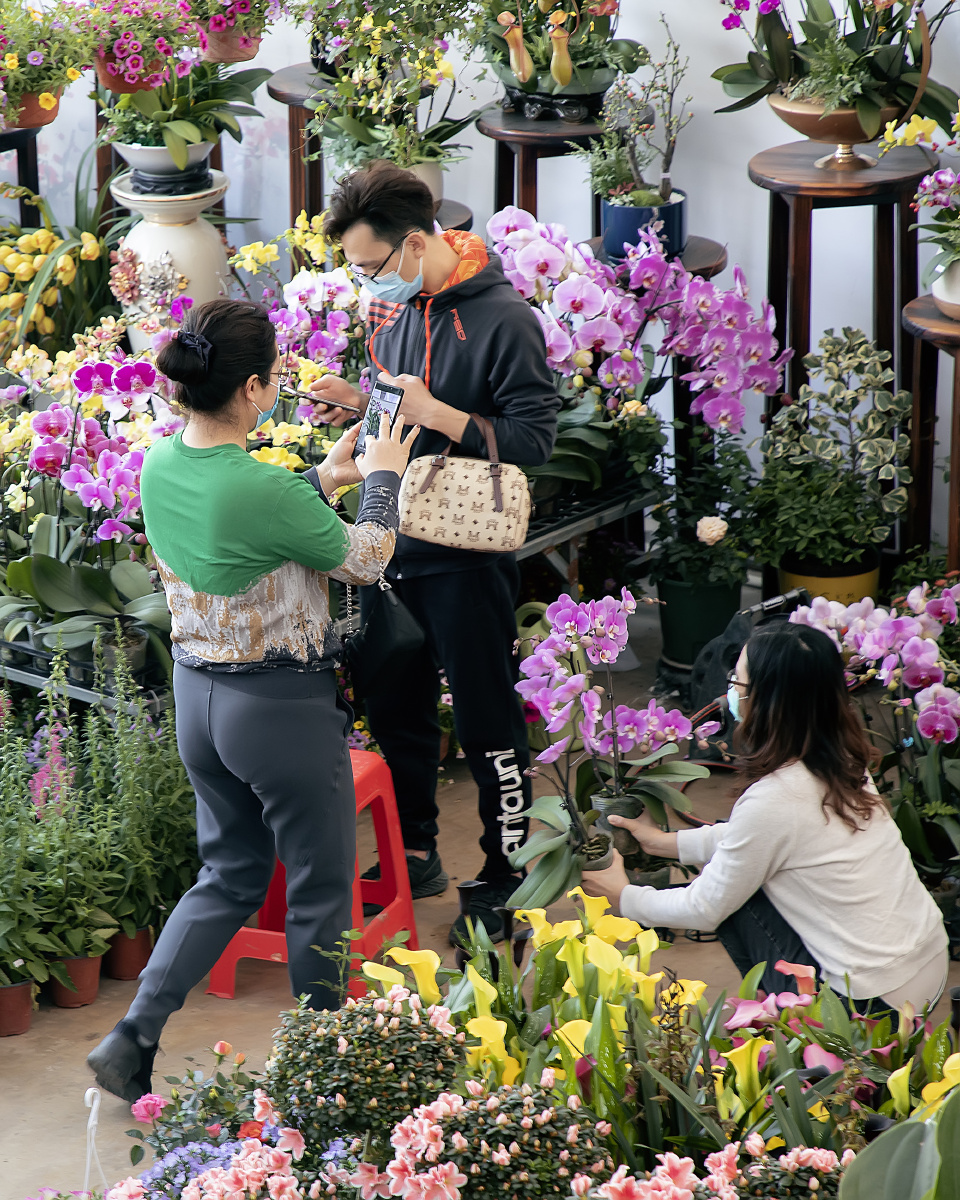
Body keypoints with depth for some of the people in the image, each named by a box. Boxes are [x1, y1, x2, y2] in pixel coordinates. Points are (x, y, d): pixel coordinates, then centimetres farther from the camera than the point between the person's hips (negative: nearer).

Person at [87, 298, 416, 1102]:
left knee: (229, 879, 22)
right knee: (320, 890, 14)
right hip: (284, 709, -7)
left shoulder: (161, 466, -5)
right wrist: (384, 476, 5)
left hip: (197, 697, 7)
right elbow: (364, 560, -11)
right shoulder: (265, 491, -28)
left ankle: (134, 1040, 12)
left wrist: (324, 478, 17)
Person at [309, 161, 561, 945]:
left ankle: (506, 880, 15)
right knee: (395, 711, 17)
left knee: (489, 727, 3)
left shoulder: (504, 319, -16)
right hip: (394, 546, 7)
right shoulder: (395, 304, 5)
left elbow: (533, 438, -18)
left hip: (467, 557, -7)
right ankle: (415, 856, 34)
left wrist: (436, 415, -25)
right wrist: (360, 405, -2)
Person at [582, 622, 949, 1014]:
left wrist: (622, 896, 10)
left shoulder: (773, 800, -21)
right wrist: (662, 842, 28)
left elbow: (705, 909, -6)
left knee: (733, 903, 5)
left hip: (873, 1002, -8)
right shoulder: (842, 763, 3)